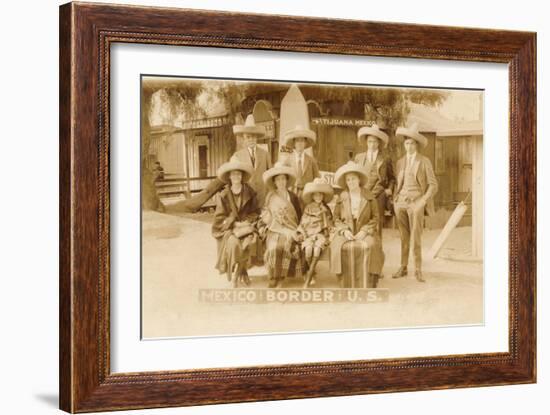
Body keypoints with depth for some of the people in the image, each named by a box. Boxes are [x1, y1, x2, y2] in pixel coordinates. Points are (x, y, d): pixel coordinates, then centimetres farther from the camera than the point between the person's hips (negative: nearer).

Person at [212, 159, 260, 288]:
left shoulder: (249, 193, 3)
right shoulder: (224, 195, -2)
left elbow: (255, 212, 5)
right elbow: (220, 218, -4)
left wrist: (246, 222, -13)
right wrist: (235, 224, -16)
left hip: (246, 226, 1)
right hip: (228, 228, -1)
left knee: (248, 242, -30)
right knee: (234, 243, -33)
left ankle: (236, 275, -14)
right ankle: (242, 272, -14)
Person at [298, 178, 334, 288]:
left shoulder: (326, 209, 15)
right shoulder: (308, 208, 13)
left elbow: (329, 225, 15)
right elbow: (303, 224, 8)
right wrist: (306, 236, -7)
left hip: (322, 235, 0)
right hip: (309, 234, 0)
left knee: (317, 248, -32)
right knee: (308, 248, -33)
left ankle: (307, 281, -35)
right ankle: (312, 276, -13)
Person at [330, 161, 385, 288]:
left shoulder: (369, 197, 5)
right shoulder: (342, 197, 7)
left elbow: (375, 217, 4)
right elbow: (336, 218, 8)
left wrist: (364, 231, -10)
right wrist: (344, 230, -9)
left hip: (365, 232, -1)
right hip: (346, 232, 1)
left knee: (369, 246, -32)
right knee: (341, 247, -31)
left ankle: (367, 286, -24)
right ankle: (347, 287, -21)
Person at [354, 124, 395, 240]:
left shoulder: (385, 159, 10)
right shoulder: (359, 157, 15)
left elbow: (392, 178, 20)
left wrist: (389, 189, 4)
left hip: (378, 196, -1)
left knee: (377, 228, -4)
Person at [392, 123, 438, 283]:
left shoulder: (424, 161, 1)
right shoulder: (400, 162, 14)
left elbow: (433, 185, 0)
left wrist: (423, 201, -9)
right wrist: (395, 198, 9)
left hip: (415, 202, -4)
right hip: (400, 202, 4)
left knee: (416, 238, -7)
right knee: (404, 237, 4)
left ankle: (418, 270, 1)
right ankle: (403, 268, 11)